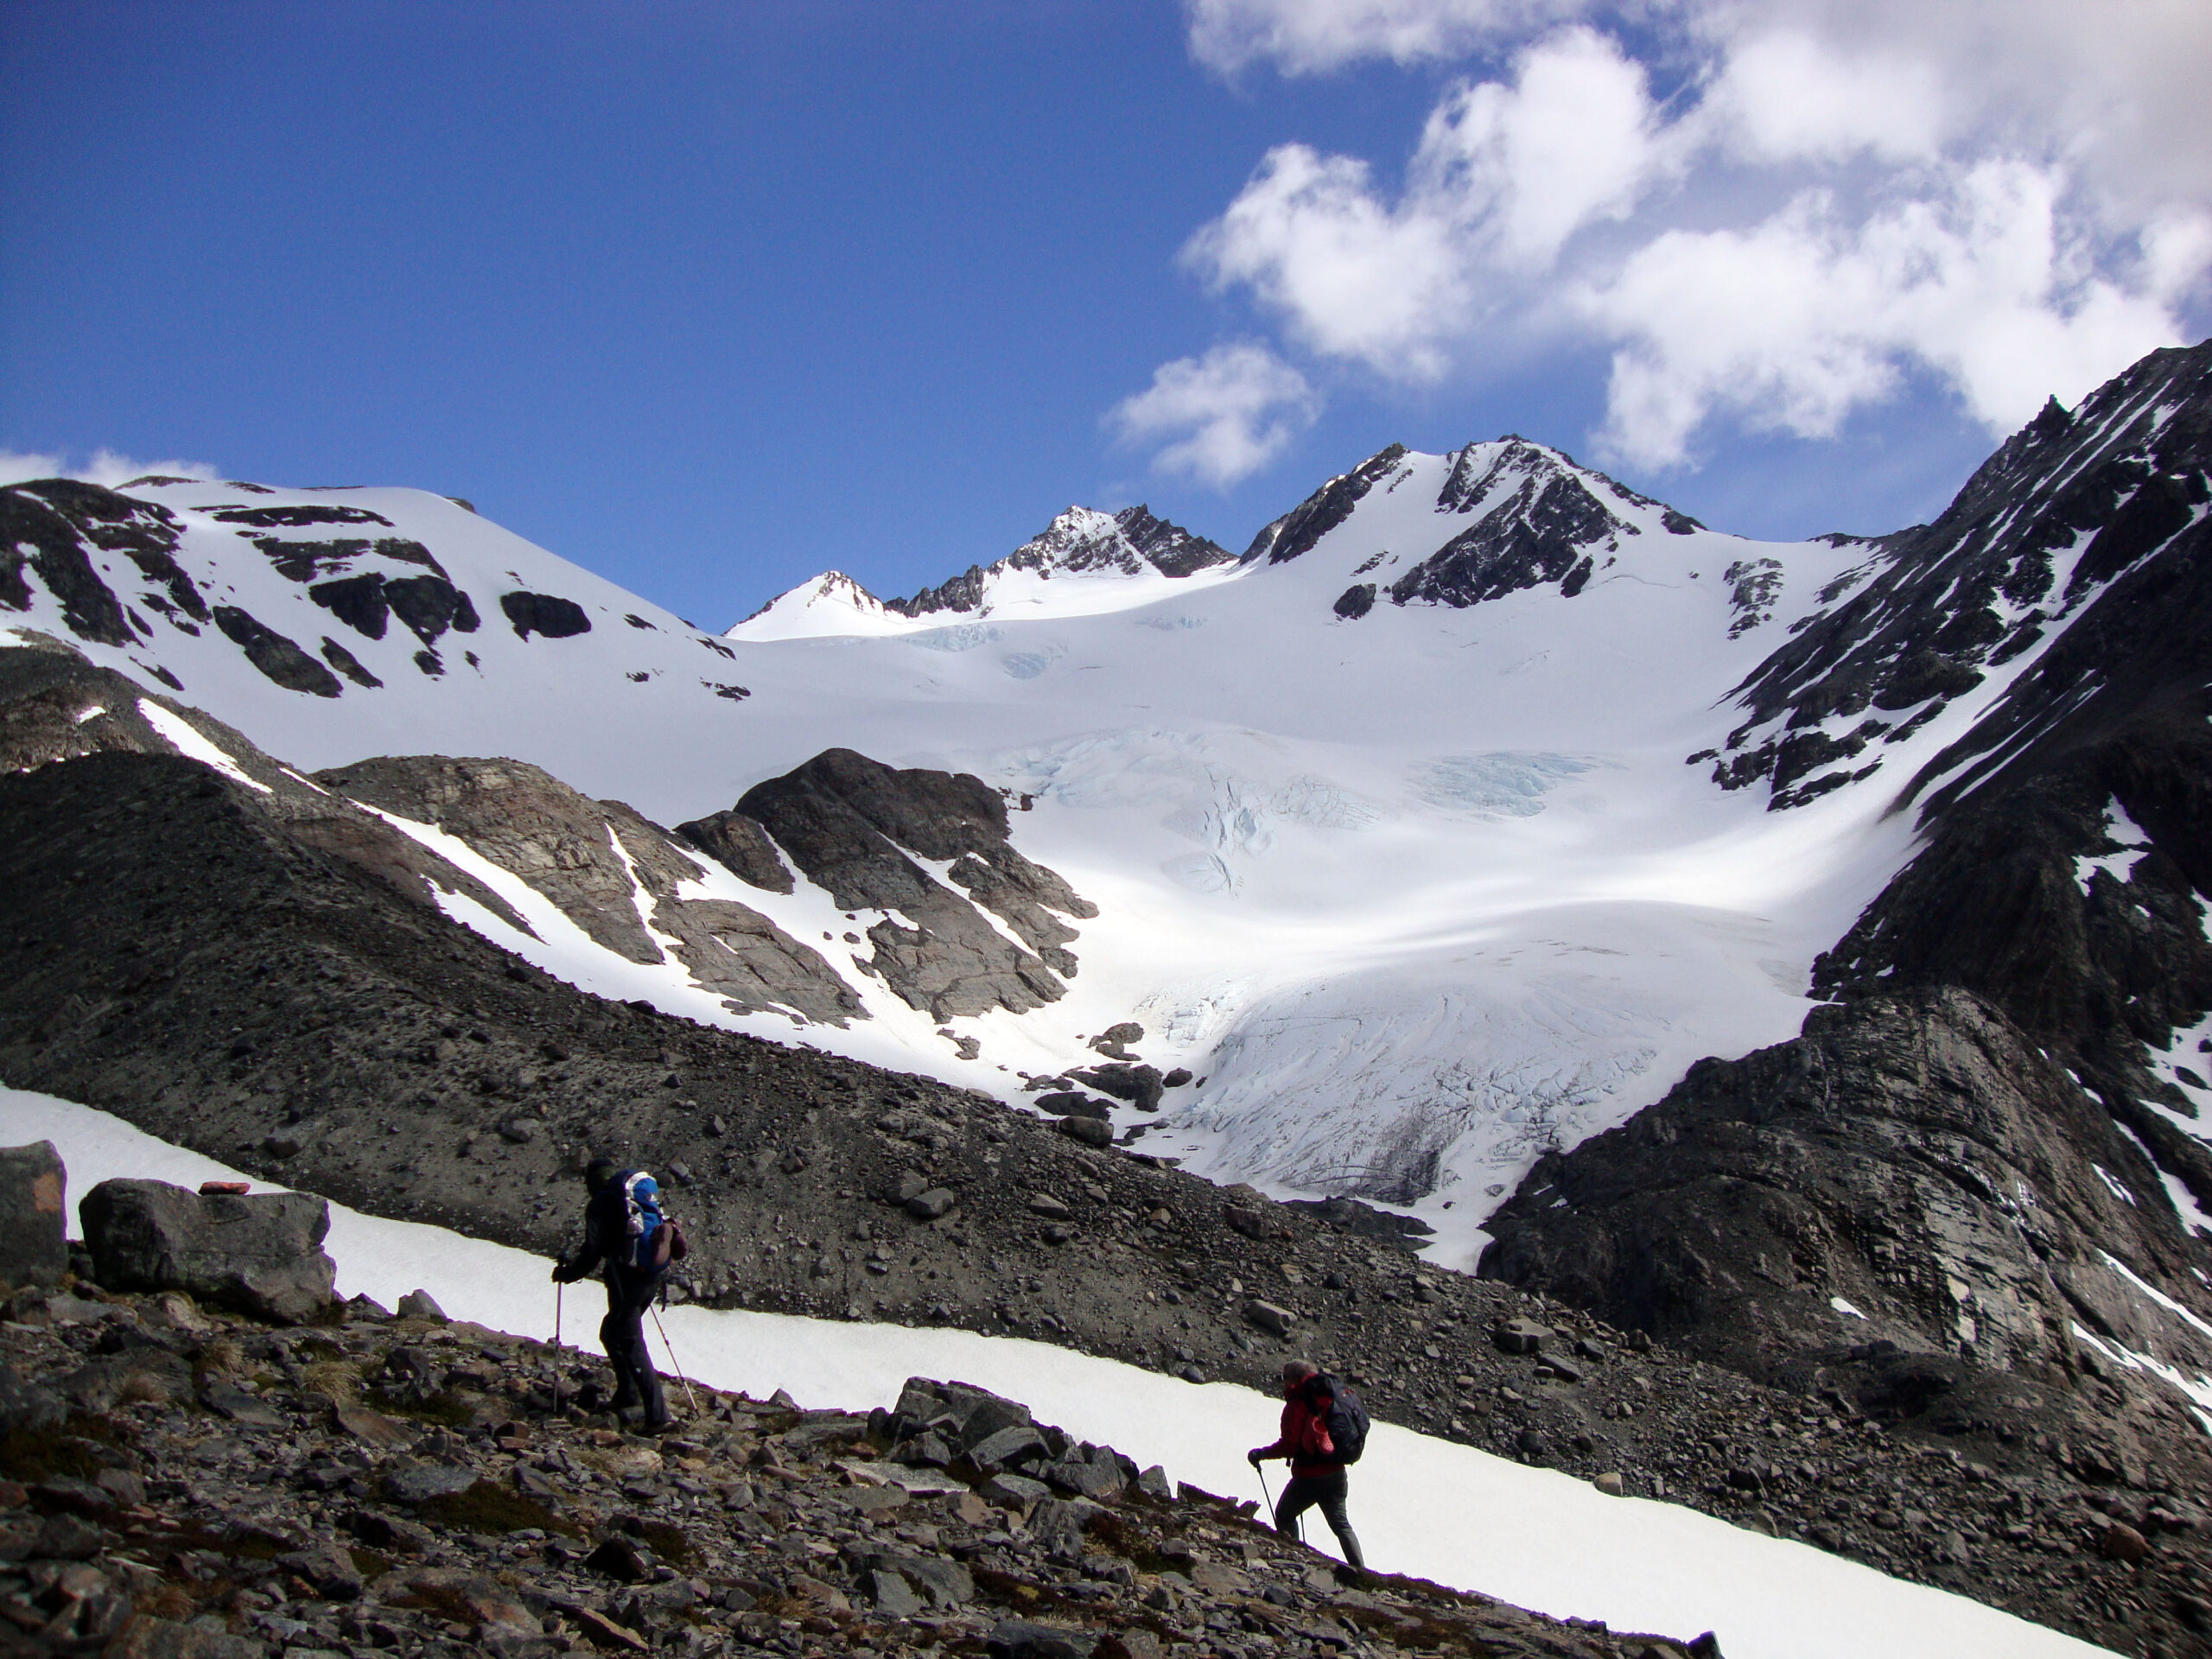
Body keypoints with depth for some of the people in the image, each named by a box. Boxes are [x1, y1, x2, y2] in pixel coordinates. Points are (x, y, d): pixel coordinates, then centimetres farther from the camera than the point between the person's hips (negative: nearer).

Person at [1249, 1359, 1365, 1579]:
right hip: (1336, 1473, 7)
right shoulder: (1329, 1398, 7)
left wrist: (1261, 1454, -7)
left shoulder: (1297, 1405, -14)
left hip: (1308, 1476, -7)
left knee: (1284, 1516, 15)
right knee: (1341, 1524, 16)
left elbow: (1289, 1446, -18)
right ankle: (1360, 1569, 6)